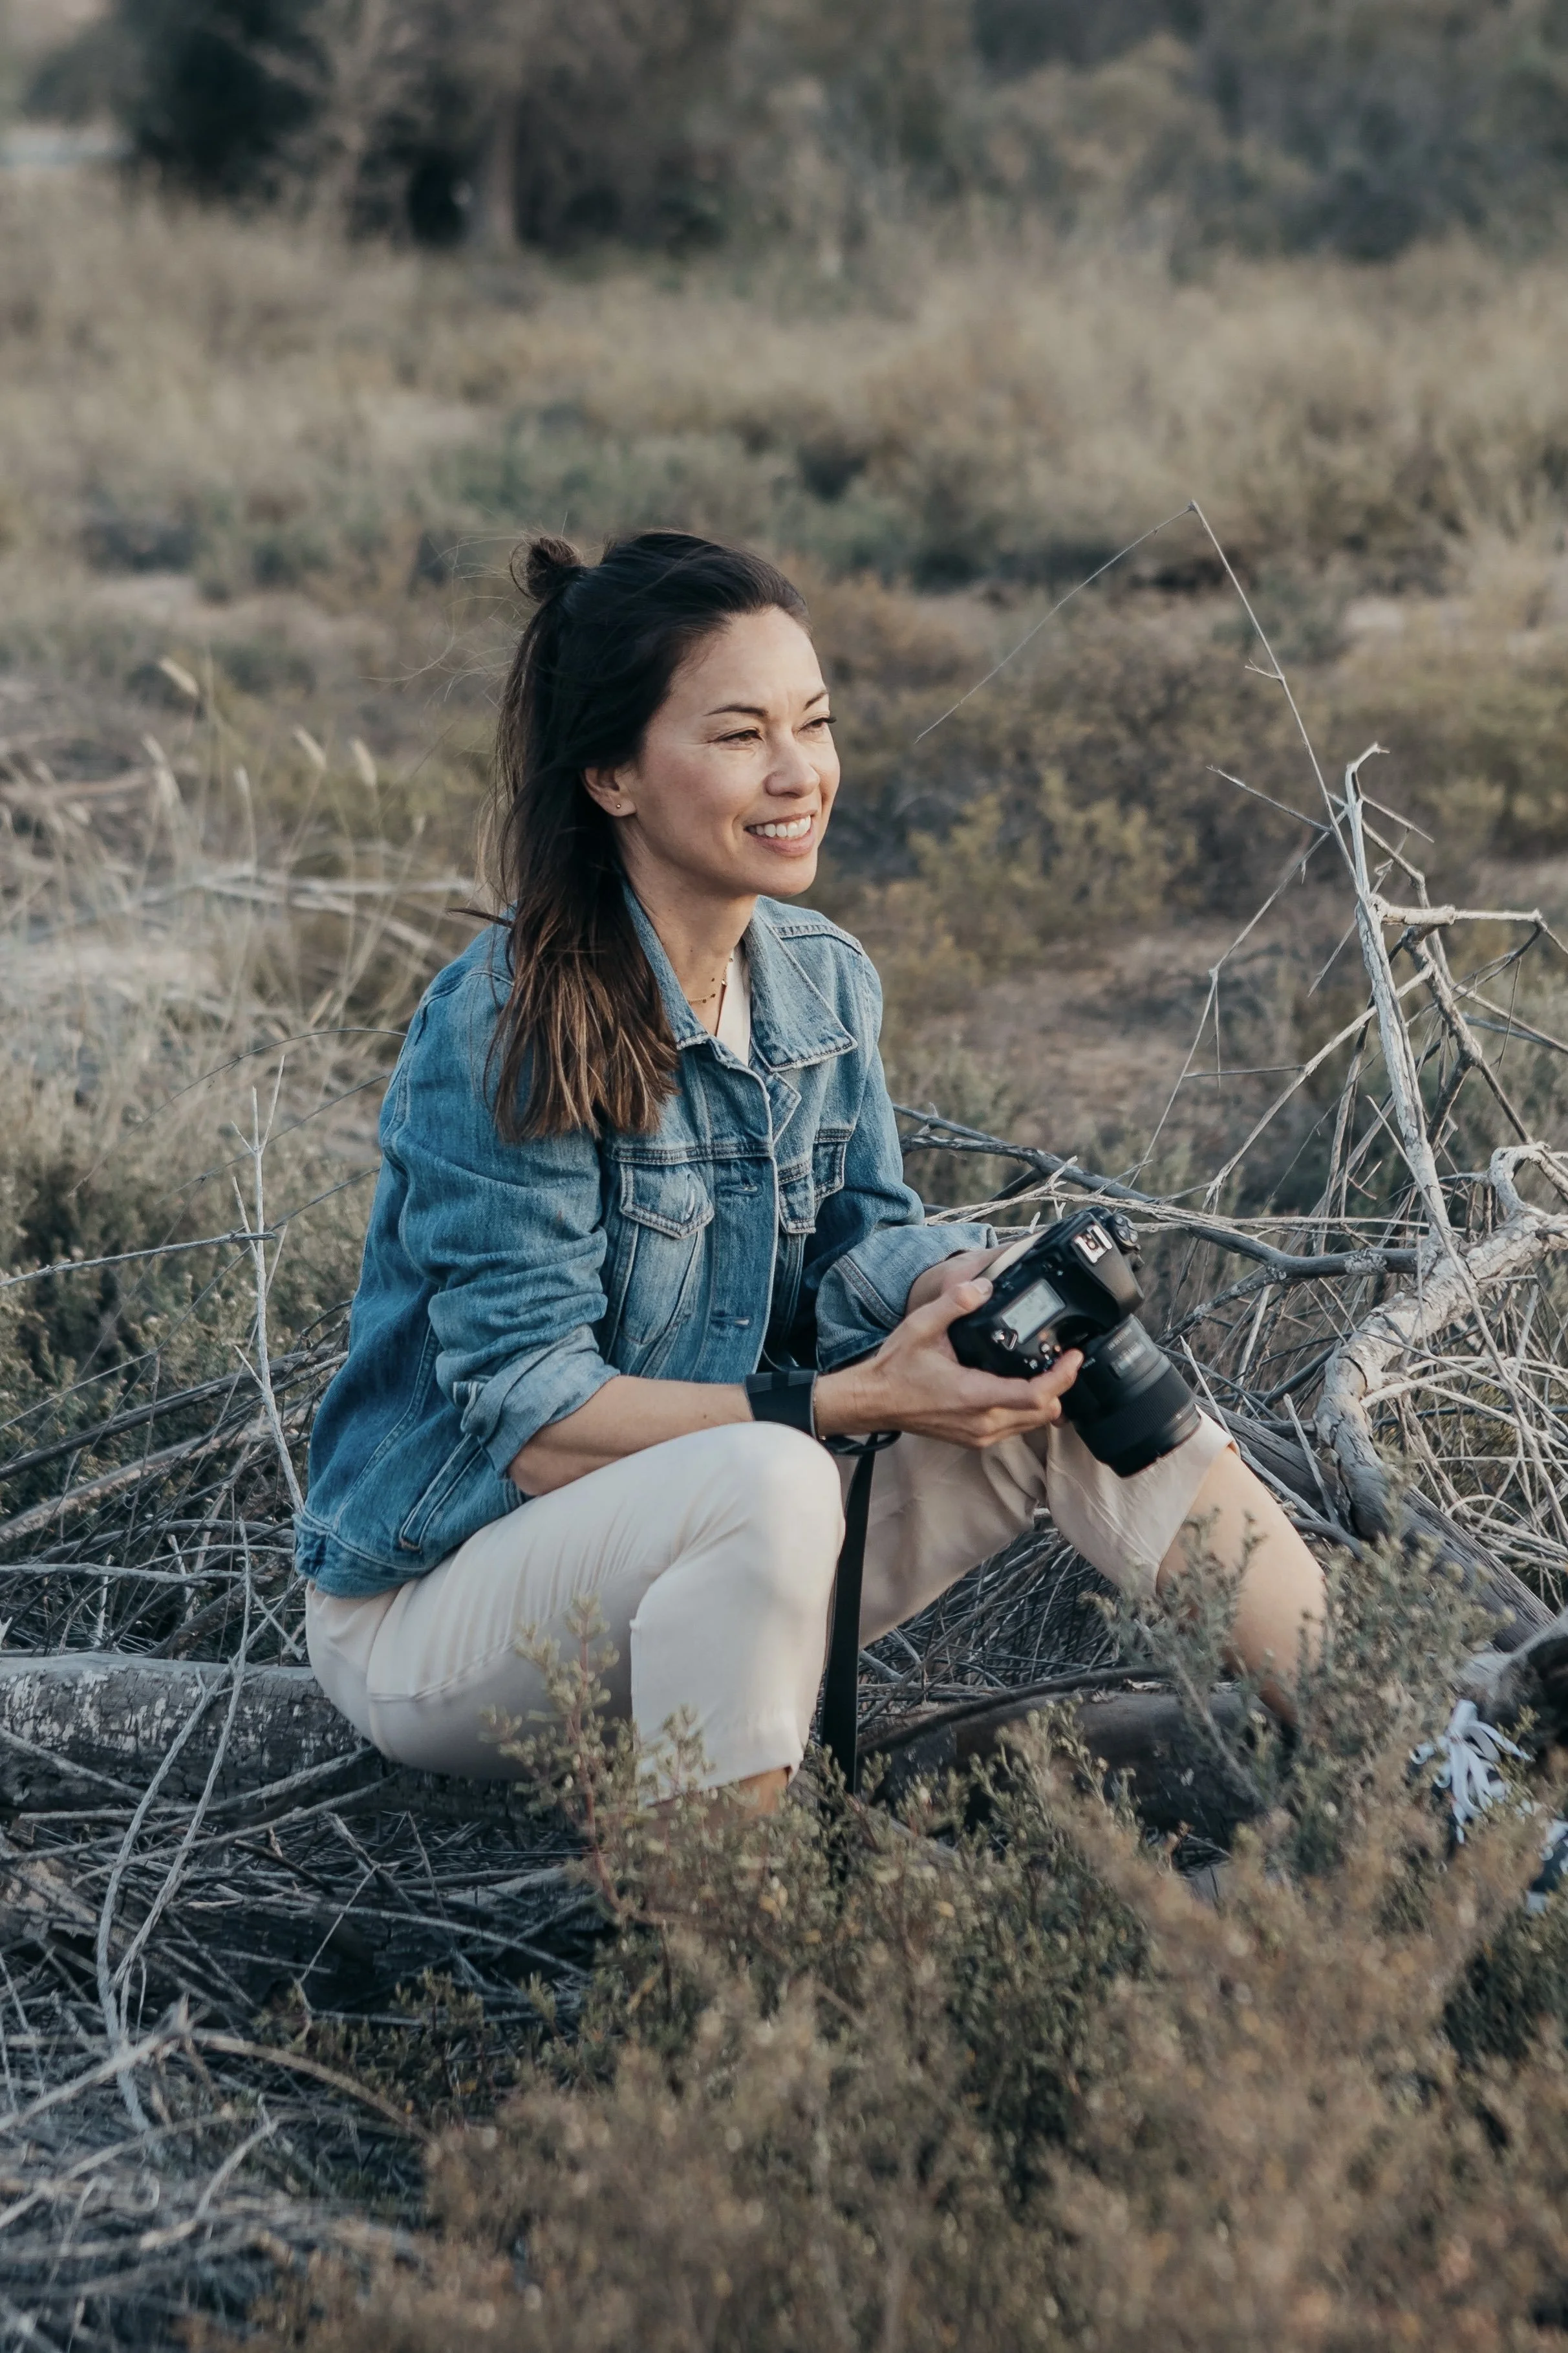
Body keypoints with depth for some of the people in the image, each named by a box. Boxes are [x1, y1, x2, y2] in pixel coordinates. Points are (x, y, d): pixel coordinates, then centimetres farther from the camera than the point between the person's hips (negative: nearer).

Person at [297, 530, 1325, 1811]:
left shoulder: (823, 979, 0)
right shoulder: (506, 1028, -23)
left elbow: (862, 1236, 3)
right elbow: (528, 1424, -24)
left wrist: (952, 1287, -21)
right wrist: (846, 1404, -29)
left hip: (711, 1546, 7)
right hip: (434, 1606, -7)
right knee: (768, 1485, -37)